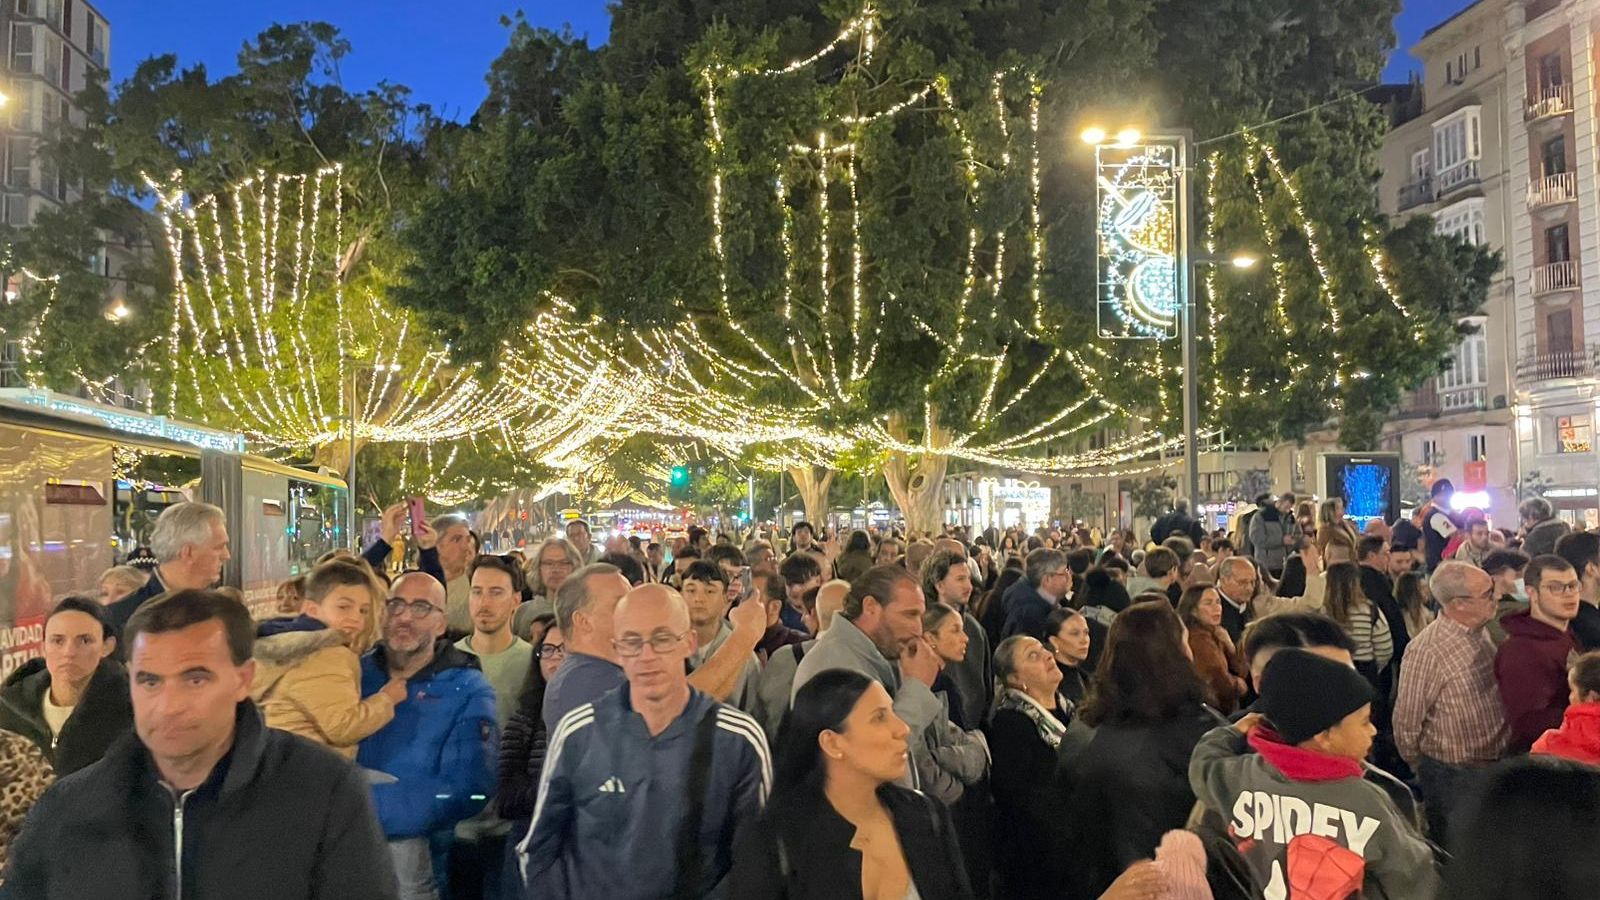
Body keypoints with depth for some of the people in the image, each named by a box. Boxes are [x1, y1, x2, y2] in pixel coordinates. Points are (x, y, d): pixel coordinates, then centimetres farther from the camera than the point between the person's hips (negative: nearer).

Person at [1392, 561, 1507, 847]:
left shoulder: (1481, 635, 2)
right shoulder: (1427, 650, -25)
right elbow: (1407, 720, -18)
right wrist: (1423, 768, -3)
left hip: (1493, 767, 8)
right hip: (1452, 775, -7)